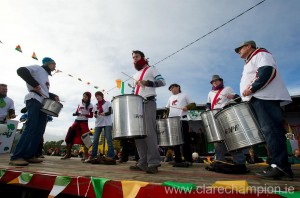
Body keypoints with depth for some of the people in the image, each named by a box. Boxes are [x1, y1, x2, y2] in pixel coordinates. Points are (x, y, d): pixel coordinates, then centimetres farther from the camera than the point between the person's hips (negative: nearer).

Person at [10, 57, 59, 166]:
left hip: (43, 104, 9)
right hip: (34, 100, -9)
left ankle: (29, 155, 4)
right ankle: (16, 157, -17)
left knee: (39, 130, 2)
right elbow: (21, 71, -11)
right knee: (31, 128, -19)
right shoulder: (37, 68, 6)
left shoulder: (45, 75, 29)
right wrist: (35, 85, -17)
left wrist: (54, 96, 13)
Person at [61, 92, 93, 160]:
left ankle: (85, 155, -5)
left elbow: (91, 116, -3)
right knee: (69, 136, -3)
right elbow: (76, 112, 18)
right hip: (77, 121, 5)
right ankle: (68, 154, 6)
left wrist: (83, 114, -18)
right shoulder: (80, 104, 15)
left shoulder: (90, 105, 1)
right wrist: (75, 114, -5)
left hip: (84, 122, -5)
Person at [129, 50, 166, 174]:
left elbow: (162, 82, -6)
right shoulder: (135, 75, 28)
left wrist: (147, 83, -19)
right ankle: (143, 162, 4)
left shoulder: (150, 69, 9)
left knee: (149, 132, -16)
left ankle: (154, 163, -13)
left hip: (148, 103, -7)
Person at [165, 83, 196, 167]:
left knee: (185, 140, -6)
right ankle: (178, 160, 11)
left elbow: (193, 104, 4)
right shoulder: (170, 98, 25)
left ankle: (188, 160, -1)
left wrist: (187, 107, -16)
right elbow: (167, 108, 27)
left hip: (182, 120, -5)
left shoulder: (184, 95, 10)